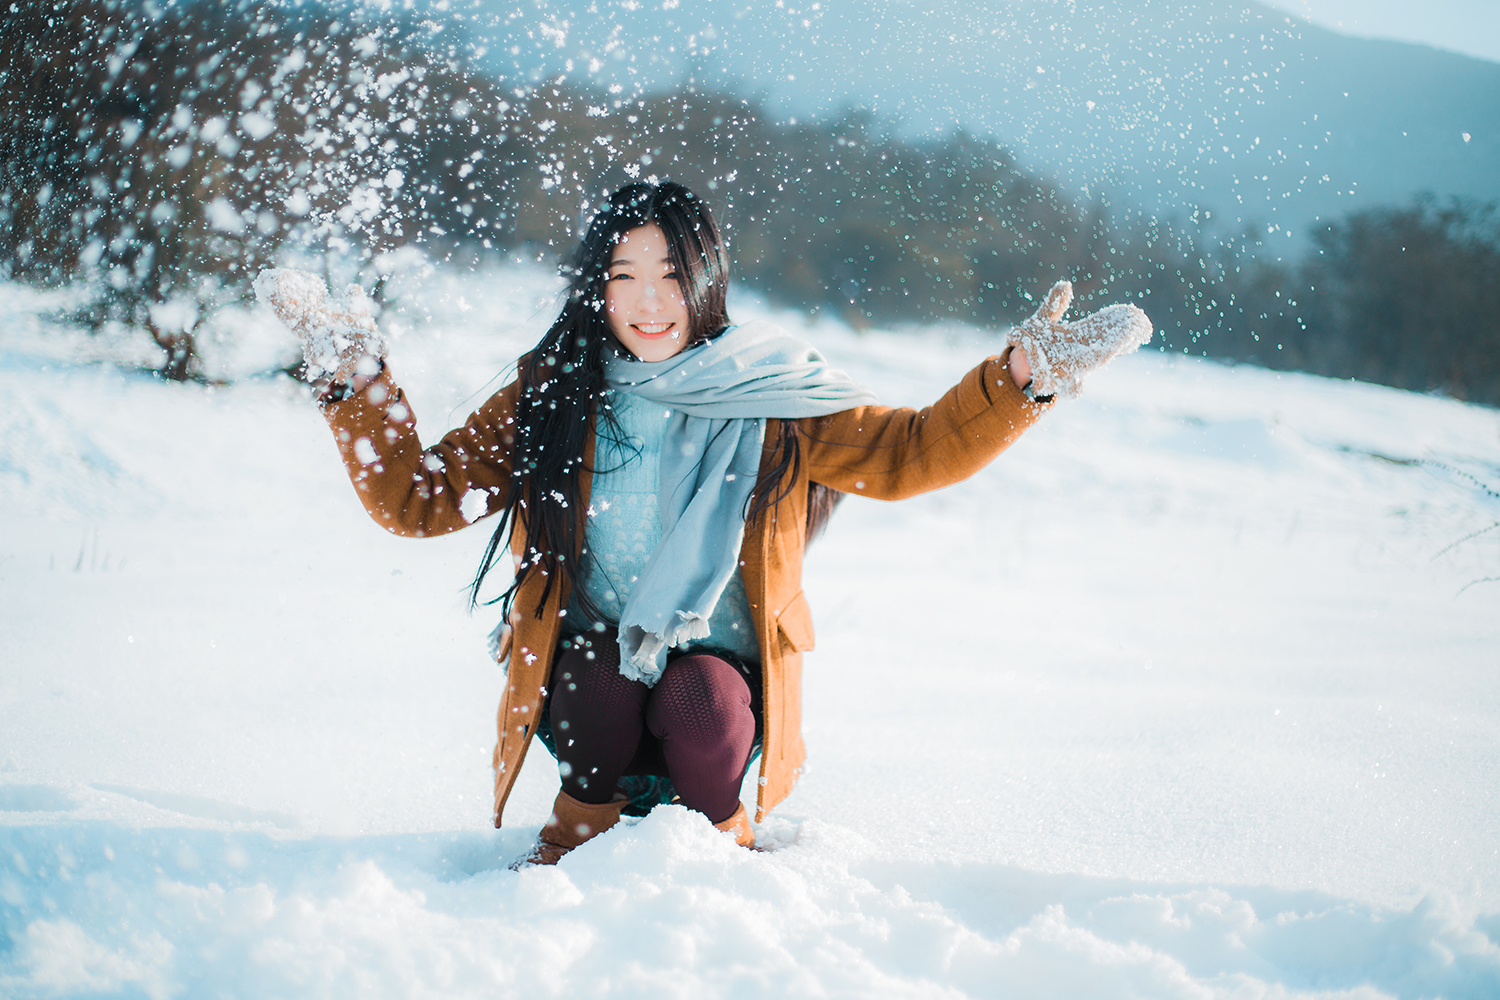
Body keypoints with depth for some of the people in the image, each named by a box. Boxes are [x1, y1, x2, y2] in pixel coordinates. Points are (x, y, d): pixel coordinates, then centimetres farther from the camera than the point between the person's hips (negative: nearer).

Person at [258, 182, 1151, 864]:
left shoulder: (772, 401, -2)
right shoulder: (552, 395, 0)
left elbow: (909, 452, -5)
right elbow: (418, 497, 2)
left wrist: (1020, 377, -18)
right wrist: (356, 379, -10)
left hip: (720, 678, -1)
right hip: (589, 681, 1)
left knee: (699, 697, -33)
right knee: (607, 661, -31)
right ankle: (582, 852, -4)